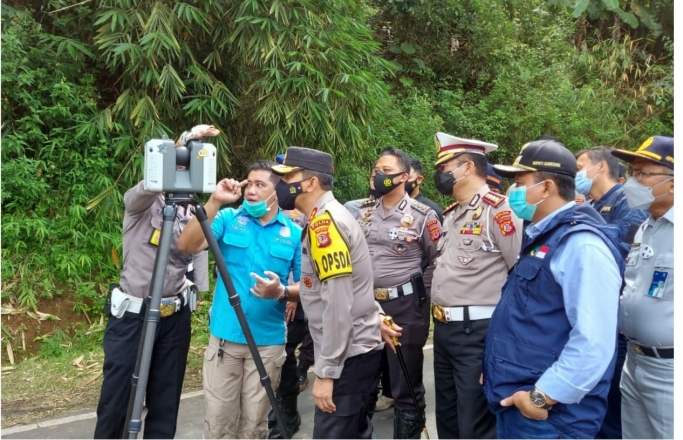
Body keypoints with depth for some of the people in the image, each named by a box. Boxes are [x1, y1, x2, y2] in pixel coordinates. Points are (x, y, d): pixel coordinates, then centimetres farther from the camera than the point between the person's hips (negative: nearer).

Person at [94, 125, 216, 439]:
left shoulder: (192, 212, 8)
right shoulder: (139, 202, -5)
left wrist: (190, 285, -2)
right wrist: (184, 142, -39)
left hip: (175, 317, 4)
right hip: (133, 314, -3)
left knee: (165, 402, 10)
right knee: (116, 401, 4)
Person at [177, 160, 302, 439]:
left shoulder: (294, 234, 1)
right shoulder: (228, 219, 0)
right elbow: (187, 246, -14)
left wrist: (282, 292, -19)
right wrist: (215, 202, -21)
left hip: (268, 342, 0)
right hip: (224, 337, 0)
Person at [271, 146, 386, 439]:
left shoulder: (324, 223, -19)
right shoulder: (328, 218, 12)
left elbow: (337, 305, -23)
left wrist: (326, 371, -20)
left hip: (349, 355, -10)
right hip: (356, 349, 10)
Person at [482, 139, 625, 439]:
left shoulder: (581, 244, -19)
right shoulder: (541, 237, 12)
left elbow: (594, 341, -26)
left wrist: (543, 397, -21)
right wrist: (496, 371, 18)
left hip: (547, 416, -9)